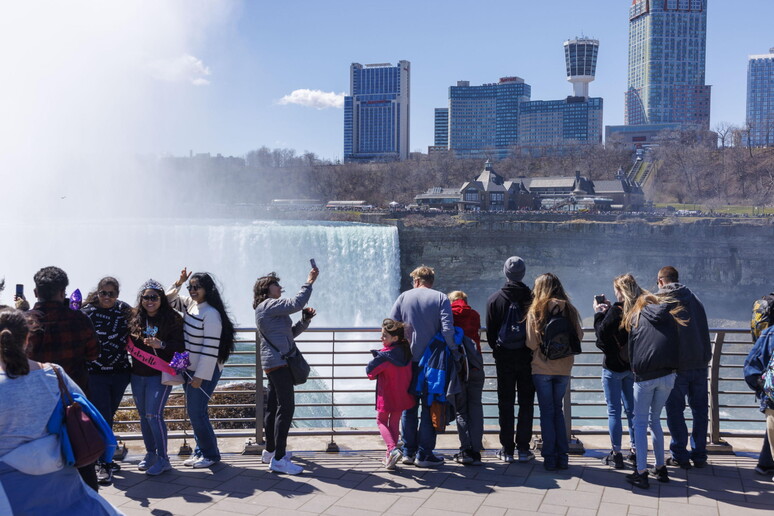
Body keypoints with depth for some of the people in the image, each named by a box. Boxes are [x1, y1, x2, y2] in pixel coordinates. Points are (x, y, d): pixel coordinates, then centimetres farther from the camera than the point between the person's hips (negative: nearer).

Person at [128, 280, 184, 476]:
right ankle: (150, 453, 25)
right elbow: (129, 343, 16)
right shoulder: (135, 318, 6)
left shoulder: (172, 319, -5)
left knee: (154, 414, -11)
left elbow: (180, 346, -9)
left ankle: (163, 459, -3)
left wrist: (161, 344, -23)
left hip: (160, 374, -5)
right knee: (143, 415, 11)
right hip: (138, 375, 5)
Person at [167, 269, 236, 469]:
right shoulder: (190, 304, 5)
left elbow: (211, 348, -22)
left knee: (196, 412, -6)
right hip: (189, 369, 9)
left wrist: (200, 377, -21)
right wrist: (178, 283, 1)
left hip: (204, 372, -9)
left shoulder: (211, 314, -21)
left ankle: (210, 454, 9)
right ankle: (201, 451, 25)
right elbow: (169, 299, 20)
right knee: (194, 411, 13)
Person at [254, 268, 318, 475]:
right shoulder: (269, 305, -9)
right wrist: (309, 282, -12)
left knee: (273, 407, 15)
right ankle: (278, 459, -15)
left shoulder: (269, 308, 23)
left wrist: (305, 320, 7)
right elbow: (296, 303, -21)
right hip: (279, 362, -11)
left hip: (274, 364, 11)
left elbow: (290, 333, 22)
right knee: (286, 407, -13)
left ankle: (270, 451, 24)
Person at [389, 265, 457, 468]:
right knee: (430, 407, 6)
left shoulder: (404, 297, 2)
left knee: (409, 406, 14)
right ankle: (424, 454, 6)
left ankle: (408, 452, 18)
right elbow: (447, 329, -15)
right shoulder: (441, 298, -4)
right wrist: (455, 352, -4)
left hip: (408, 361, 3)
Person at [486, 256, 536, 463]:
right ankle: (523, 448, 8)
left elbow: (490, 332, 0)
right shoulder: (532, 298, -6)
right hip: (527, 358, 0)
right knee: (526, 403, 7)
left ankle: (507, 449, 8)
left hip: (504, 359, 0)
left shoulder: (494, 299, -4)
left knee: (505, 404, 7)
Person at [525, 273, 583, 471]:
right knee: (558, 410, 16)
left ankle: (550, 458, 7)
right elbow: (579, 336, 3)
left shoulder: (535, 311, -10)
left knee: (547, 412, 6)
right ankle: (562, 456, 15)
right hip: (564, 368, 3)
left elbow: (531, 343, -11)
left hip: (542, 369, -3)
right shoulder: (569, 310, -2)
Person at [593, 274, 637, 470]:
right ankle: (635, 450, 22)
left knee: (614, 411, 1)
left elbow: (602, 334, -15)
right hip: (633, 366, 6)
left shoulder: (616, 310, -18)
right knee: (631, 409, 16)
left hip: (613, 367, -6)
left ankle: (616, 453, 5)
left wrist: (599, 313, -4)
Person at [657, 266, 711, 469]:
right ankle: (699, 455, 16)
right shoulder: (694, 299, 9)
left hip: (676, 366, -4)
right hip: (700, 363, 4)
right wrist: (706, 358, 13)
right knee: (700, 409, 11)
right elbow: (704, 332, 9)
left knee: (675, 411, 5)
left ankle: (680, 456, 8)